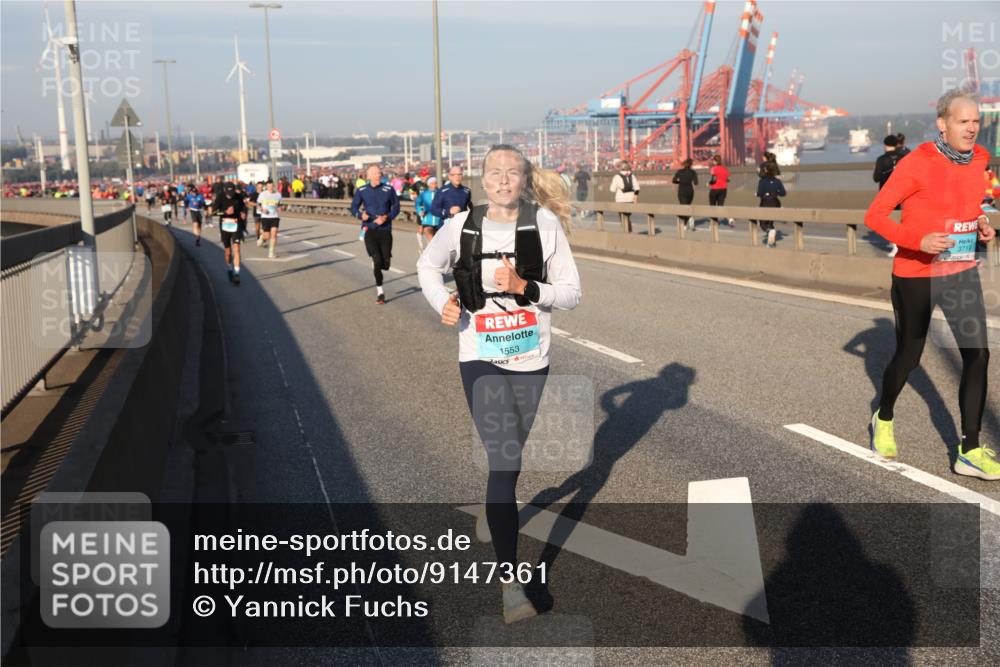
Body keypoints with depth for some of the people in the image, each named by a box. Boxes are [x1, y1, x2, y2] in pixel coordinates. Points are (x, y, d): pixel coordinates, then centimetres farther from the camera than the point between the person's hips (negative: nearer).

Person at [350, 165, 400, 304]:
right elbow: (353, 207, 8)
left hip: (385, 229, 1)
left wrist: (386, 217, -12)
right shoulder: (361, 191, 1)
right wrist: (361, 215, -13)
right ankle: (380, 290, 3)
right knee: (377, 259, -15)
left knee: (385, 263, -1)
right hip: (369, 229, -1)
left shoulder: (389, 189, 0)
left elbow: (396, 207, 5)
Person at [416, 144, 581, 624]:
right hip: (481, 358, -2)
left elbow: (571, 293, -6)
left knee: (509, 455, 22)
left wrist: (523, 287, -22)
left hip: (532, 357, 2)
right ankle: (510, 580, -6)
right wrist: (441, 302, -3)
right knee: (505, 460, -12)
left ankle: (491, 509, 55)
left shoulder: (545, 223, -6)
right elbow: (427, 266, 16)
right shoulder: (461, 226, -4)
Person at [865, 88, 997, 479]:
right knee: (908, 357, 9)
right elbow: (875, 215, -17)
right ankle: (884, 420, 38)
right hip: (916, 276, -5)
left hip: (962, 273, 5)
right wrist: (918, 241, -30)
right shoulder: (917, 163, -16)